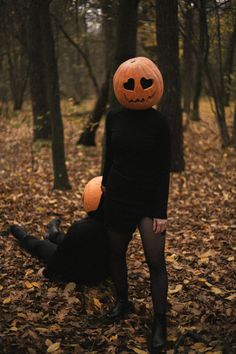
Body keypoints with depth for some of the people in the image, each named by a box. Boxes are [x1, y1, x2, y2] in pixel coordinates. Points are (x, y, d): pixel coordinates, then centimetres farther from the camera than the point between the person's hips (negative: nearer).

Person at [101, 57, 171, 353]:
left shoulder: (158, 122, -12)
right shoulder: (113, 118, -1)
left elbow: (163, 169, -11)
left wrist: (161, 211, -12)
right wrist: (105, 182, 22)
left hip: (148, 199, -4)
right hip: (118, 196, 4)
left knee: (155, 261, -6)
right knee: (116, 253, 14)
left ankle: (160, 322, 9)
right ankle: (122, 302, 37)